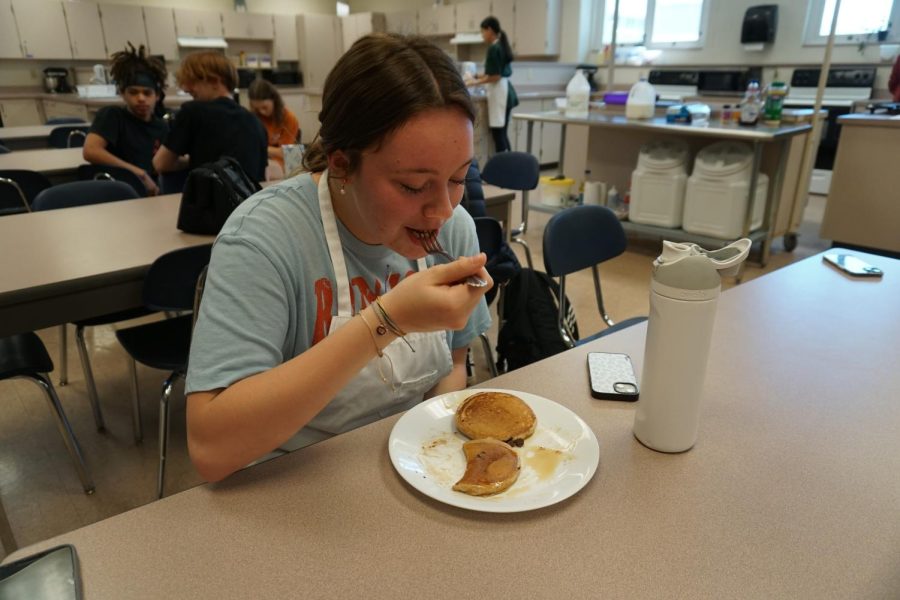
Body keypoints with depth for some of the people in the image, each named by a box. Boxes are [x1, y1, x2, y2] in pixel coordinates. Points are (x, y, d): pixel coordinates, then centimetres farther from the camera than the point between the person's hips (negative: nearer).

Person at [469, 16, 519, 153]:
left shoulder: (493, 48, -13)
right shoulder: (501, 46, 15)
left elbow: (495, 76, -16)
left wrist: (477, 82, -5)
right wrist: (479, 77, 18)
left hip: (499, 92, -10)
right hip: (505, 91, 10)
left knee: (497, 133, -8)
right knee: (501, 132, 12)